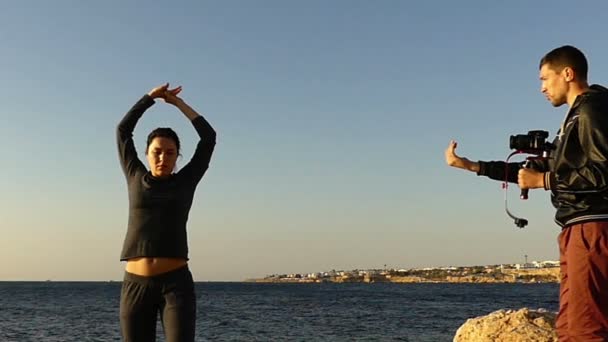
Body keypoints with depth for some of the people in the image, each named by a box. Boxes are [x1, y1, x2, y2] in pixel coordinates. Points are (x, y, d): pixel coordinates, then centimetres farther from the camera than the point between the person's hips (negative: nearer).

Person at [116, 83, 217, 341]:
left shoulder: (185, 181, 10)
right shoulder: (136, 178, 14)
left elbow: (208, 137, 7)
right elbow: (123, 130, 15)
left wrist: (178, 102, 14)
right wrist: (151, 97, 17)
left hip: (176, 283, -2)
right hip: (136, 285, 2)